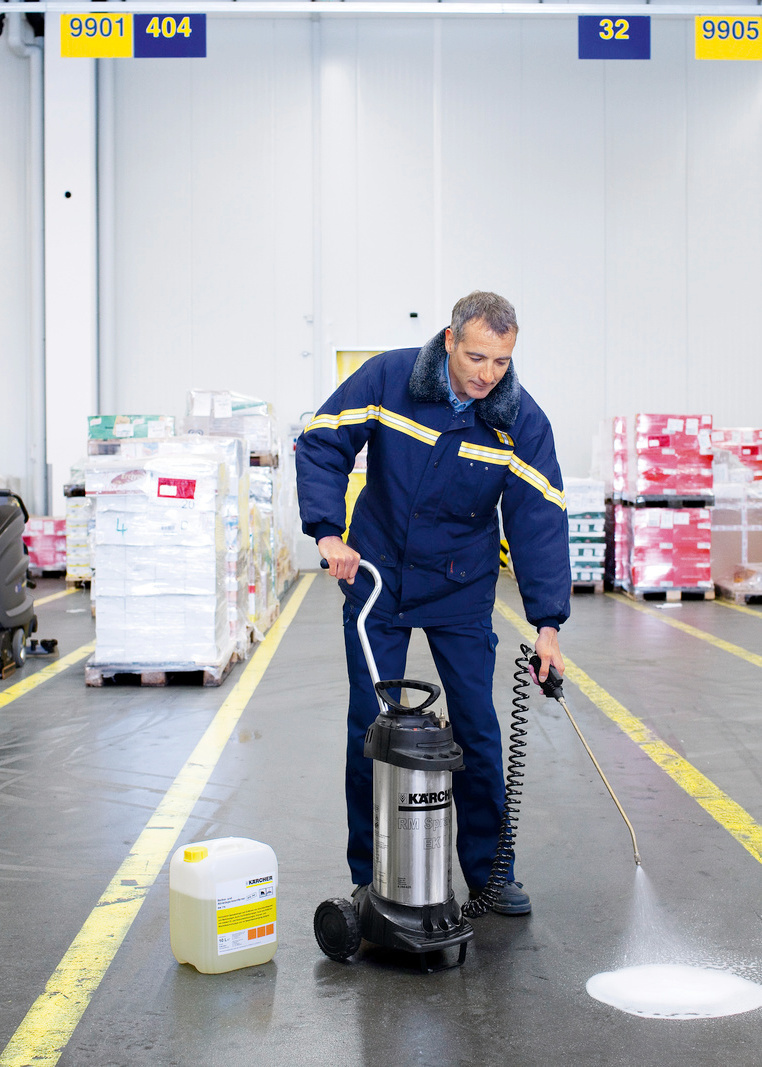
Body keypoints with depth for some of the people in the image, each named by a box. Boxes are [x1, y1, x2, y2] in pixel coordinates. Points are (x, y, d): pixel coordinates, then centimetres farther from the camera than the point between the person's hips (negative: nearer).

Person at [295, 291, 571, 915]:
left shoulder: (523, 423, -12)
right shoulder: (386, 379, -14)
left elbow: (541, 523, -12)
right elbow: (320, 446, -7)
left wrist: (548, 622, -19)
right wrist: (328, 530, -20)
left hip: (462, 589, 1)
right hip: (376, 577, 0)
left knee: (477, 729, 2)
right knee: (370, 726, 3)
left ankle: (488, 869, 19)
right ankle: (370, 876, 17)